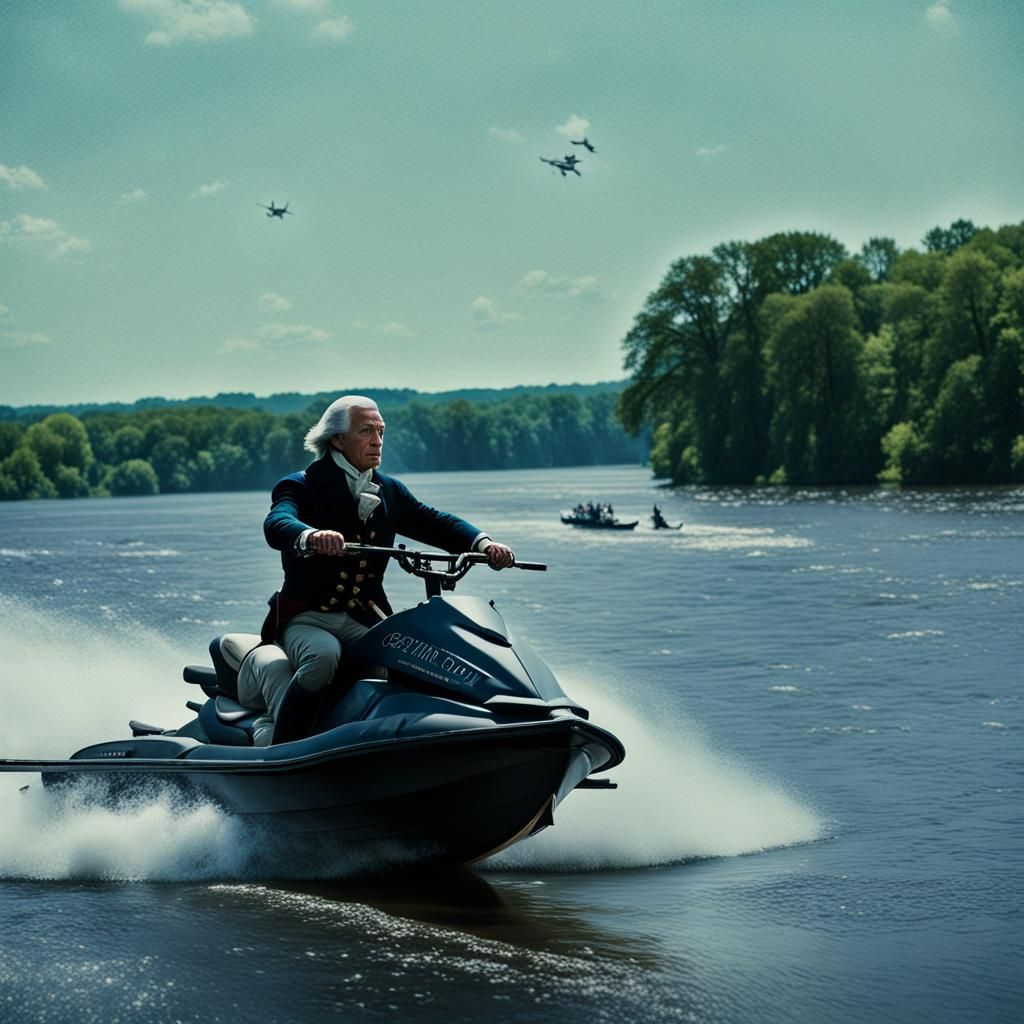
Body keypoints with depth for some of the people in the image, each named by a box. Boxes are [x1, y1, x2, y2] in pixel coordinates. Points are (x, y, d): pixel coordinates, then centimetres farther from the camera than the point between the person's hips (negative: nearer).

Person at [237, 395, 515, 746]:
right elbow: (277, 525, -25)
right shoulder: (301, 487, -4)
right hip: (307, 617, -5)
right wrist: (312, 536, -50)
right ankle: (277, 748, -22)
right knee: (324, 654, -35)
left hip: (365, 621, 5)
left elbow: (435, 523, 3)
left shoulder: (390, 491, 14)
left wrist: (483, 544, -19)